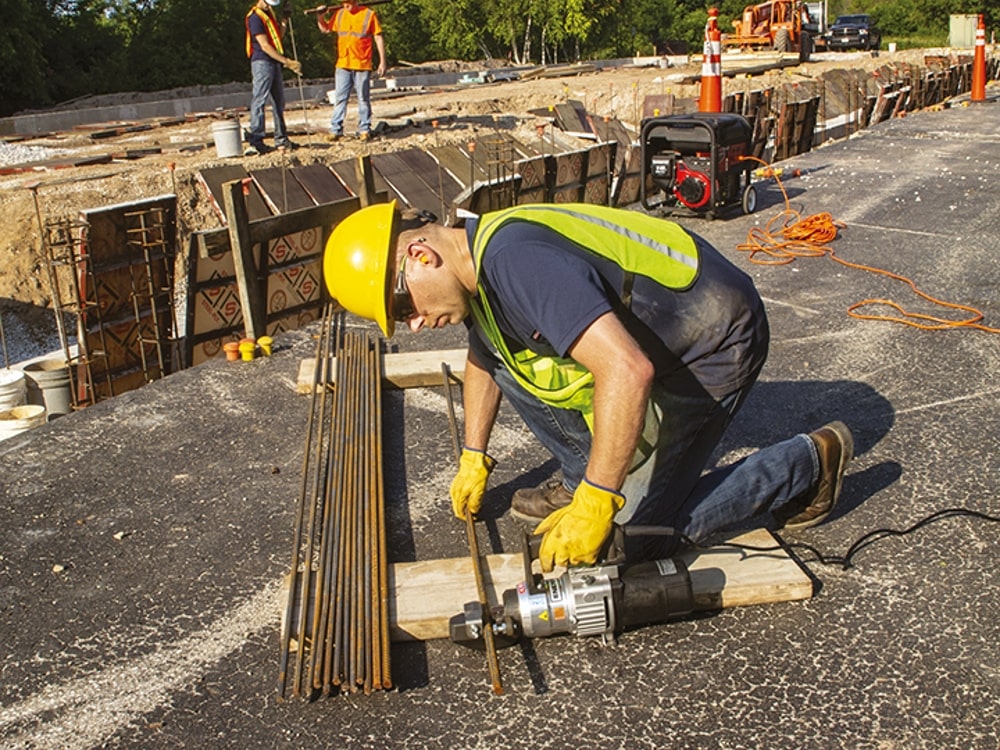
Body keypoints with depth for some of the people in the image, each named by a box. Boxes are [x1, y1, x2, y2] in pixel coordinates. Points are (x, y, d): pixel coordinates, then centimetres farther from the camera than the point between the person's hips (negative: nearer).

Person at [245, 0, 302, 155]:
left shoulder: (269, 13, 17)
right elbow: (265, 46, -18)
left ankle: (281, 140, 22)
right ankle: (255, 142, -16)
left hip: (274, 63, 9)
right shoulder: (255, 17, -12)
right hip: (262, 62, -9)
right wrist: (287, 62, -21)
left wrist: (284, 22, 5)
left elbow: (278, 36, 22)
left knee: (279, 101, 13)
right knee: (259, 101, -12)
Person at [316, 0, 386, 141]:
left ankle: (364, 129, 12)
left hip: (362, 66, -3)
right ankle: (336, 130, 5)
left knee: (363, 99, 4)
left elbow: (378, 38, -2)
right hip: (342, 65, 4)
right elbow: (325, 29, 20)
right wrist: (320, 17, 1)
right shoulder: (339, 14, 9)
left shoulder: (369, 15, -3)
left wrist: (382, 61, -5)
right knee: (339, 98, 2)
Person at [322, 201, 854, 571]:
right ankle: (584, 479, 17)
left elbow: (628, 371, -40)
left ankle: (808, 463, 6)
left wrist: (592, 507, -36)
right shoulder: (477, 268, 1)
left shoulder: (515, 259, -31)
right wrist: (473, 460, 25)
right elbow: (482, 363, 22)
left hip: (714, 345, -9)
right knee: (510, 358, 3)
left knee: (640, 535, -7)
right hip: (649, 342, 9)